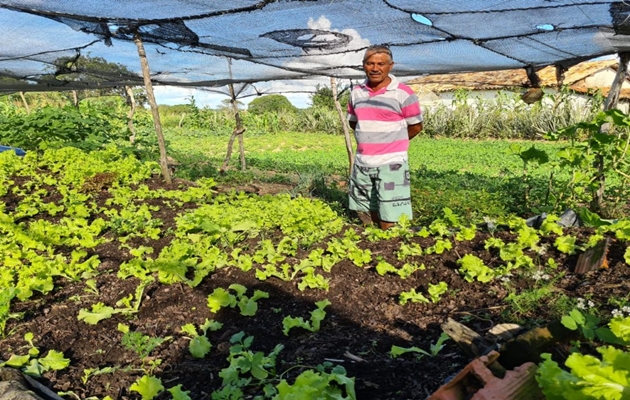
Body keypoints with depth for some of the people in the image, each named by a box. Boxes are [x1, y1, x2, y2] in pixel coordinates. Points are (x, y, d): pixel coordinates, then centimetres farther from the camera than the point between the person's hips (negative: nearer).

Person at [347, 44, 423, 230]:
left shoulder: (403, 93, -9)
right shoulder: (357, 92, 6)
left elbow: (416, 126, -2)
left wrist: (393, 142, 8)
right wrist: (371, 140, 11)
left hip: (391, 163, -5)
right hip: (362, 162, 5)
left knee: (390, 220, -3)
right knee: (373, 211, 19)